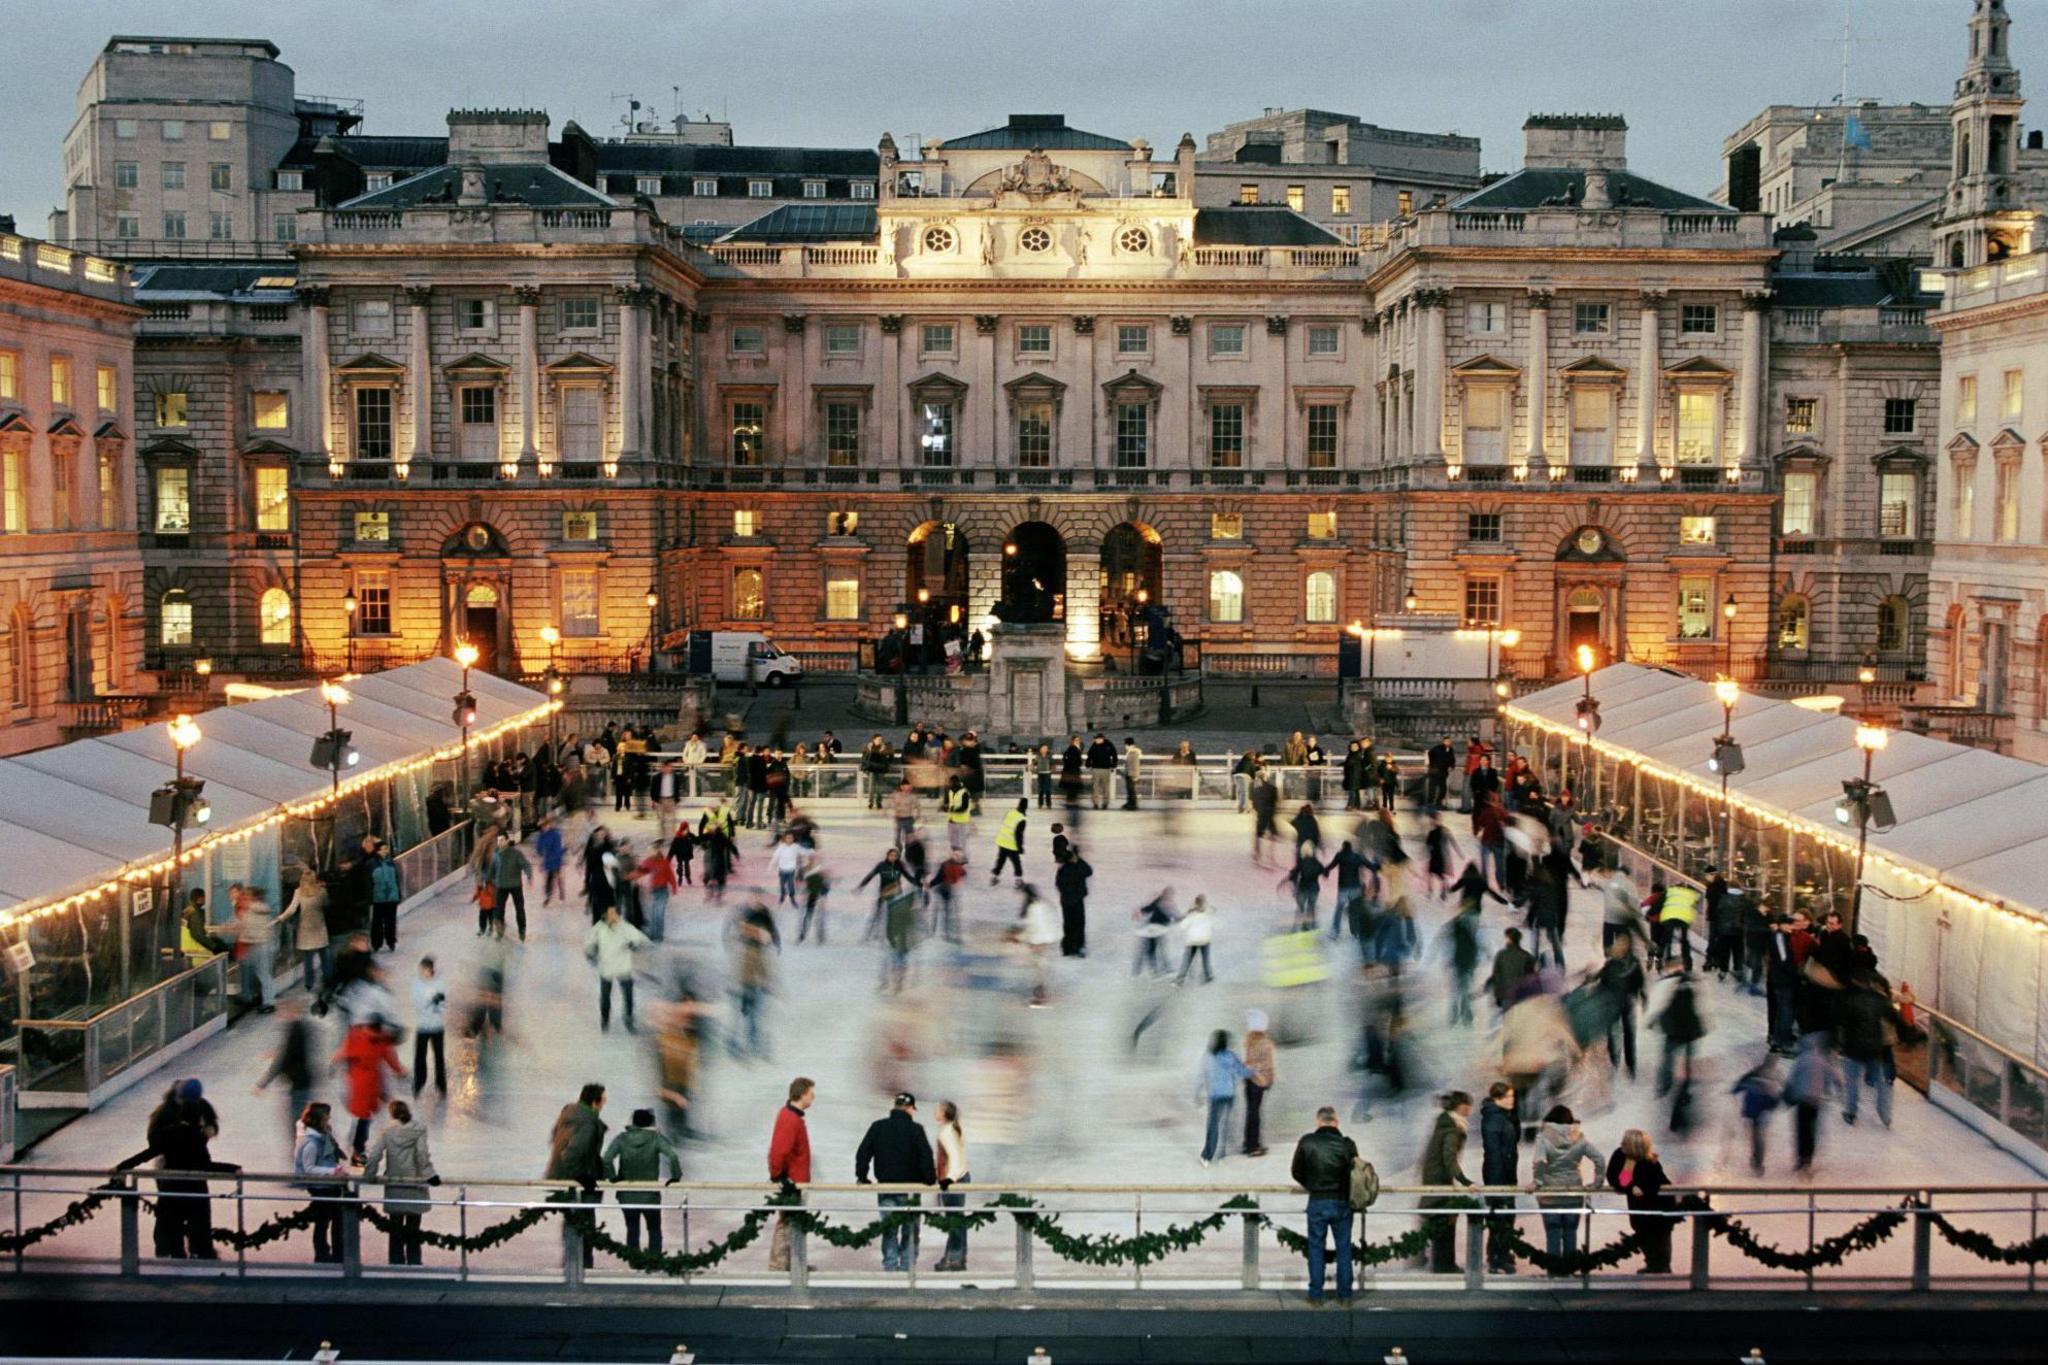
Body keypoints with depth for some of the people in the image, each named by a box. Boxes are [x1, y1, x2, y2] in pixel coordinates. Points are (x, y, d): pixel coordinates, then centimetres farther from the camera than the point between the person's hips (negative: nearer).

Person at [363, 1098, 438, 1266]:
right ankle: (413, 1263, 4)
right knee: (413, 1229, 6)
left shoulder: (387, 1130, 1)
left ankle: (396, 1263, 13)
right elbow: (422, 1155, -12)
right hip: (414, 1186, -1)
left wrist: (368, 1175, 7)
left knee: (395, 1229, 11)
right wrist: (430, 1175, -10)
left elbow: (375, 1155, -5)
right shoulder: (419, 1129, -2)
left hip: (393, 1186, 1)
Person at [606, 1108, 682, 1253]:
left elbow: (607, 1159, -16)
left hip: (627, 1196, 1)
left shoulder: (622, 1138, -6)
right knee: (654, 1230, 16)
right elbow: (672, 1156, -22)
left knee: (632, 1230, 18)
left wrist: (612, 1177, -4)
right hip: (650, 1196, -1)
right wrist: (676, 1176, -11)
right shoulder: (655, 1138, -11)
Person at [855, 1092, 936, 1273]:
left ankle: (890, 1266, 4)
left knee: (889, 1230, 8)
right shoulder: (915, 1129, -7)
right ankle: (907, 1267, 3)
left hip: (886, 1187, 2)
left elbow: (863, 1152, 3)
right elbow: (926, 1156, -10)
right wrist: (930, 1179, -1)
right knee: (910, 1231, 6)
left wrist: (862, 1177, 11)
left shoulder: (877, 1127, 3)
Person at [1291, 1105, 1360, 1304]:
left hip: (1316, 1203, 0)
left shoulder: (1307, 1142, -7)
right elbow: (1355, 1173, 1)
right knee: (1344, 1249, 11)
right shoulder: (1347, 1144, -8)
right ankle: (1344, 1295, 15)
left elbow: (1296, 1172, 1)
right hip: (1341, 1203, 0)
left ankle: (1316, 1295, 11)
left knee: (1316, 1248, 9)